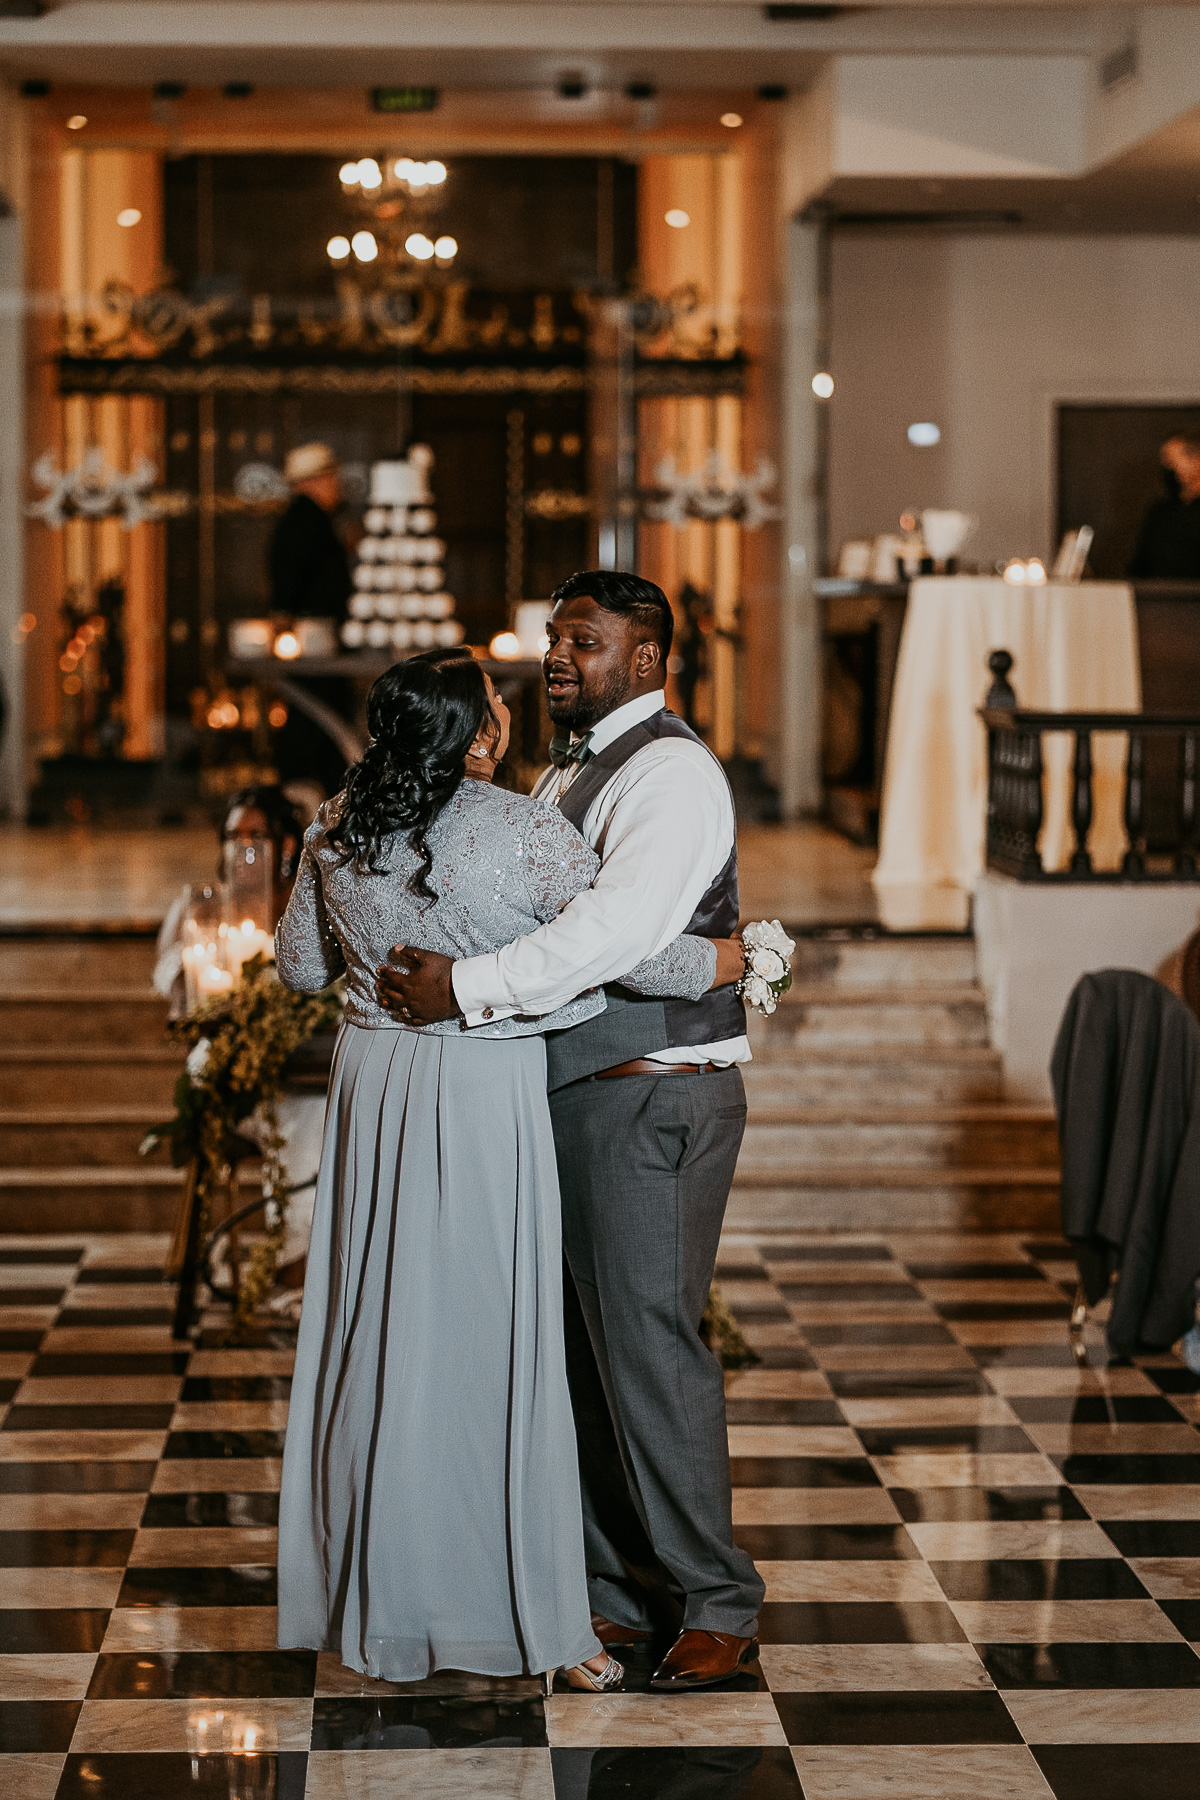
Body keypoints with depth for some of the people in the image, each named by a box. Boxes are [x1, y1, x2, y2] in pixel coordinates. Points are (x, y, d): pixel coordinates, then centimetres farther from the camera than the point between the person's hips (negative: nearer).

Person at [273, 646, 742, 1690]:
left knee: (375, 1336, 12)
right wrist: (744, 959, 3)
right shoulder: (525, 833, -14)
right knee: (491, 1344, 0)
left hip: (373, 1088, 5)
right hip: (483, 1095, -5)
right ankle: (529, 1615, 7)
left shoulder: (340, 832, 3)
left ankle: (370, 1602, 21)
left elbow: (300, 964, 15)